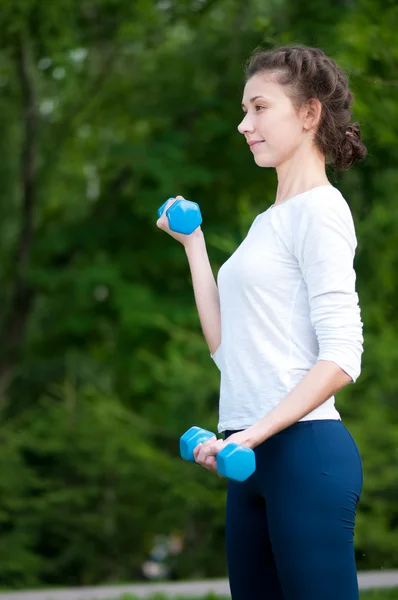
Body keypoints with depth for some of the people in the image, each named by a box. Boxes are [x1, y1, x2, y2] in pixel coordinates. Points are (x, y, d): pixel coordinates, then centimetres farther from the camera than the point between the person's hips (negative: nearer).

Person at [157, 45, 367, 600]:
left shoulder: (319, 210, -5)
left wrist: (257, 432, -22)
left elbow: (342, 355, -13)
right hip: (257, 462, 8)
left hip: (303, 449, -8)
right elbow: (227, 348, 17)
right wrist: (194, 244, 22)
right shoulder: (269, 221, 20)